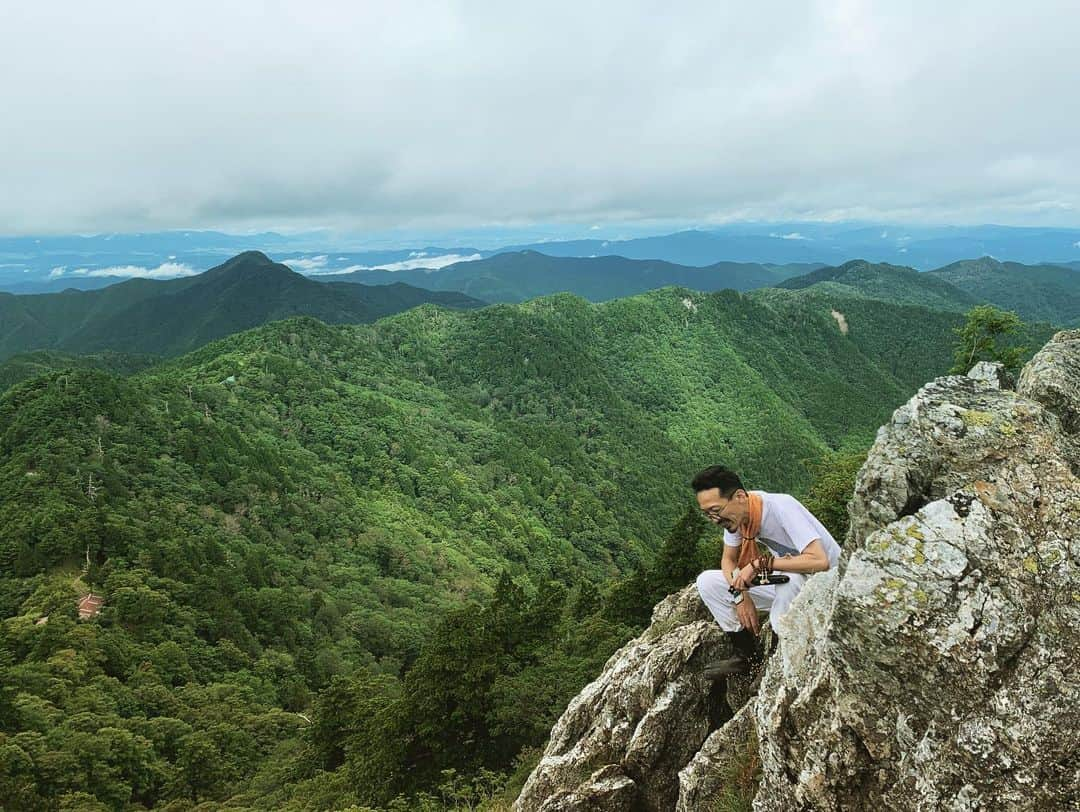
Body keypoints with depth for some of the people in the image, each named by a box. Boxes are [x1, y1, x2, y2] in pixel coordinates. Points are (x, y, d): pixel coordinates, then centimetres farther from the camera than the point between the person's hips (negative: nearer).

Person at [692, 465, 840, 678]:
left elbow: (819, 561, -39)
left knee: (788, 578, -40)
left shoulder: (781, 507, -30)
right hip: (784, 585, 7)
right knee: (706, 582, -5)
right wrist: (740, 595, -14)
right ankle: (748, 655, 3)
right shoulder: (735, 513, -9)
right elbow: (728, 560, 5)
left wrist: (759, 564, -34)